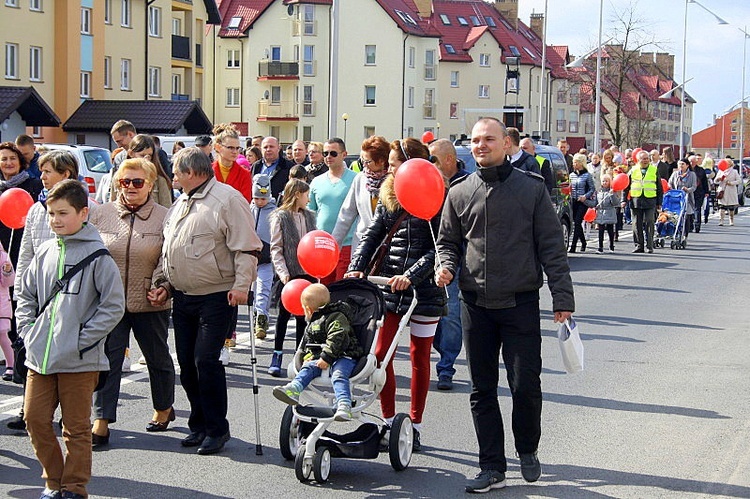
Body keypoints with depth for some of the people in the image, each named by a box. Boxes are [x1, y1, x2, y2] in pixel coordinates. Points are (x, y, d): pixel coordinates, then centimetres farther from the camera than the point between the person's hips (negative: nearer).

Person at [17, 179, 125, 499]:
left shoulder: (96, 254, -8)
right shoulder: (45, 253, 8)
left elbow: (113, 305, -9)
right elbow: (26, 295, 19)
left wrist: (83, 340, -12)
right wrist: (28, 331, 5)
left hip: (79, 360, -5)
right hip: (39, 355, 5)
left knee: (76, 427, 5)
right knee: (35, 418, 7)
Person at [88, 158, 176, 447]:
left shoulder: (164, 217, -3)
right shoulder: (102, 214, 3)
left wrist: (158, 285, -15)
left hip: (149, 304, -1)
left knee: (158, 357, 15)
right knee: (107, 359, -4)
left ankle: (164, 408, 36)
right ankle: (101, 421, -2)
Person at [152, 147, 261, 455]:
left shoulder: (227, 199, -9)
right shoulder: (180, 204, 17)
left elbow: (246, 249, -14)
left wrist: (241, 285, -23)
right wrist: (166, 286, 16)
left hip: (216, 298, -8)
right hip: (182, 298, 8)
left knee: (206, 360, -11)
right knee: (187, 363, 9)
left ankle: (217, 428, 1)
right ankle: (199, 424, 21)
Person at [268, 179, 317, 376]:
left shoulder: (309, 216, 12)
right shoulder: (280, 217, -3)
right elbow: (276, 248, -7)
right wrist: (282, 272, -17)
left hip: (307, 272, 5)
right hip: (289, 274, -5)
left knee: (304, 314, 8)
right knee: (284, 314, 1)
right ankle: (277, 355, 9)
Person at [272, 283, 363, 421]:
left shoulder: (336, 317, -8)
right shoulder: (311, 325, 24)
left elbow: (337, 339, -19)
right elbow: (309, 344, 29)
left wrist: (327, 358, -23)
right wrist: (309, 356, 7)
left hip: (344, 356, -8)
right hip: (320, 358, 8)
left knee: (338, 375, -32)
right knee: (307, 368, -17)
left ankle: (344, 406, -49)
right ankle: (293, 389, -41)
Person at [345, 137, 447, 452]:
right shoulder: (389, 197, 10)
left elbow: (439, 248, -14)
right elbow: (371, 236, 7)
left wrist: (412, 275, -24)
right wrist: (356, 268, -8)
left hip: (424, 288, -5)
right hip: (388, 287, 5)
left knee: (419, 356, 7)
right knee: (380, 353, 0)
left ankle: (415, 426, 16)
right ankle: (389, 423, 13)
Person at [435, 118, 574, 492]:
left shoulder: (531, 188, 0)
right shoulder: (459, 193, 7)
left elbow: (552, 246, 0)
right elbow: (448, 241, 17)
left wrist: (562, 298, -5)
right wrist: (447, 265, -6)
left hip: (520, 303, -3)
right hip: (475, 305, 3)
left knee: (525, 385, -3)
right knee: (482, 390, 6)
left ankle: (527, 450, 24)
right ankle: (492, 468, 15)